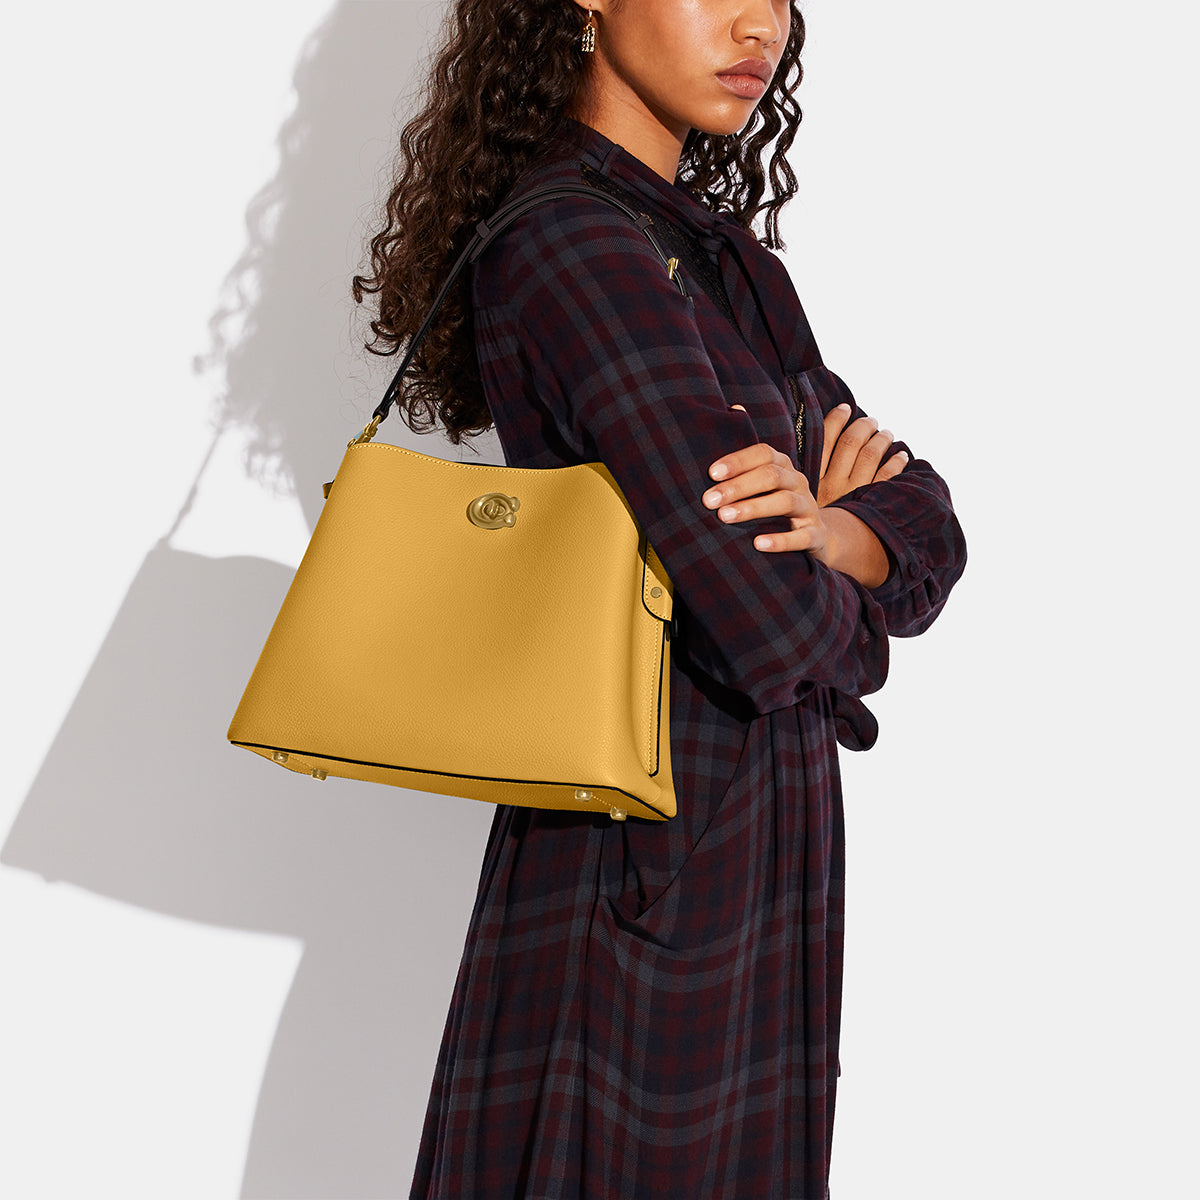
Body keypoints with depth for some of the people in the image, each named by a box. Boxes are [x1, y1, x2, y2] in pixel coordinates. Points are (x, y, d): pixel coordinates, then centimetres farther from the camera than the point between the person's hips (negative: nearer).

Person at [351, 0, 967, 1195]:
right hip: (655, 866, -8)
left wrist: (819, 530, -18)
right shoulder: (575, 247, -20)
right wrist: (819, 532, -4)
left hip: (768, 843, 8)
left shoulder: (717, 245, 9)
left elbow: (928, 531, 4)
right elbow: (772, 625, -27)